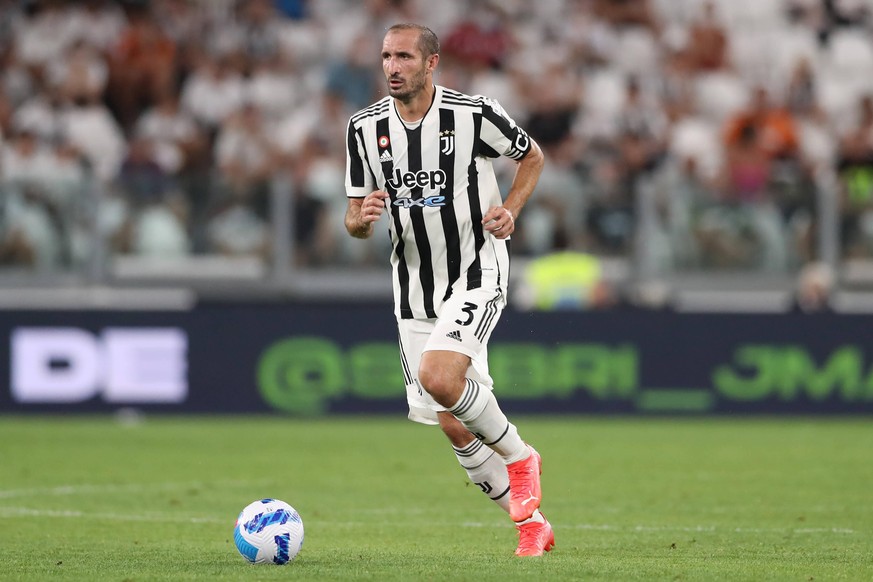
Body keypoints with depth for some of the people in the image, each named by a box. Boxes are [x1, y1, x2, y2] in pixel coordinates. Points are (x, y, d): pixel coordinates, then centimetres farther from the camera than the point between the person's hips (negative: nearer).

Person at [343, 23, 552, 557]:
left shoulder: (474, 114, -12)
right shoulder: (366, 128, -1)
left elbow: (533, 157, 6)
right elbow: (355, 221, 5)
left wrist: (510, 210, -11)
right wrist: (363, 219, -19)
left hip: (478, 276, -5)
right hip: (416, 290, 5)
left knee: (438, 377, -29)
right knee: (454, 429, 5)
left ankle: (519, 457, -4)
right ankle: (532, 524, 22)